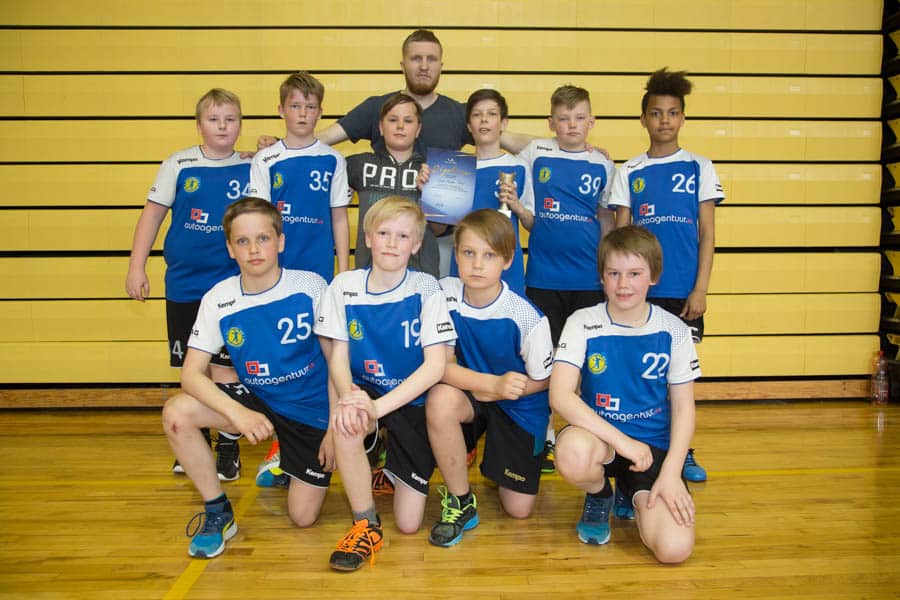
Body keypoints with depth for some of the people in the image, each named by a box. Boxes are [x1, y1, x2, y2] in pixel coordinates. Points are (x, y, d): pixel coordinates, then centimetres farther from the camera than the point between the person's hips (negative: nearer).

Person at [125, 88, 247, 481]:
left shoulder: (251, 170, 1)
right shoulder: (178, 165, 1)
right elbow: (153, 213, 4)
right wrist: (136, 266, 1)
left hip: (229, 285, -1)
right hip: (183, 283, 1)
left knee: (223, 366, -2)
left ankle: (228, 445, 14)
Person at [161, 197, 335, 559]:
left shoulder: (310, 287, -16)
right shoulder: (218, 299, -11)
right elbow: (191, 372, -16)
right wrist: (237, 412, -34)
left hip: (313, 410, -2)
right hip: (257, 399, 2)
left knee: (303, 517, -4)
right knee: (176, 414, -23)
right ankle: (217, 513, -3)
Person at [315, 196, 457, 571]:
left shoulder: (426, 290, -12)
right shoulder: (343, 287, -5)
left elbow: (435, 364, -19)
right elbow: (338, 355, -5)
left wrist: (379, 406, -30)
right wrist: (349, 395, -28)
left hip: (413, 400, -1)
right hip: (366, 391, 2)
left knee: (409, 523, -4)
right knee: (345, 423, -37)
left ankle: (392, 471, 31)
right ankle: (366, 525, -14)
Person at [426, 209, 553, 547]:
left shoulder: (528, 319, -24)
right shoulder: (445, 294, -19)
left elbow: (541, 381, -9)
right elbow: (441, 364, -20)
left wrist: (492, 393, -19)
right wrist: (493, 382, -33)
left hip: (521, 406, -1)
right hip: (470, 391, 2)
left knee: (519, 510, 1)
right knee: (440, 401, -36)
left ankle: (537, 448, 35)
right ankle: (460, 502, -12)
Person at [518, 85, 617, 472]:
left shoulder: (603, 166, 6)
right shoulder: (535, 154, 3)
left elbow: (607, 221, 14)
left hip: (589, 280, 1)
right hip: (543, 277, -1)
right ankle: (544, 437, 21)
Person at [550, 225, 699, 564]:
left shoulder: (673, 331, -2)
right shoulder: (582, 324, -7)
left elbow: (683, 407, 3)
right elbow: (560, 395, -18)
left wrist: (671, 472, -10)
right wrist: (622, 440, -24)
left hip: (654, 446, 2)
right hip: (600, 435, -1)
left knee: (675, 548, -20)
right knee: (573, 453, -39)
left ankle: (634, 492, 17)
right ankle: (599, 495, 1)